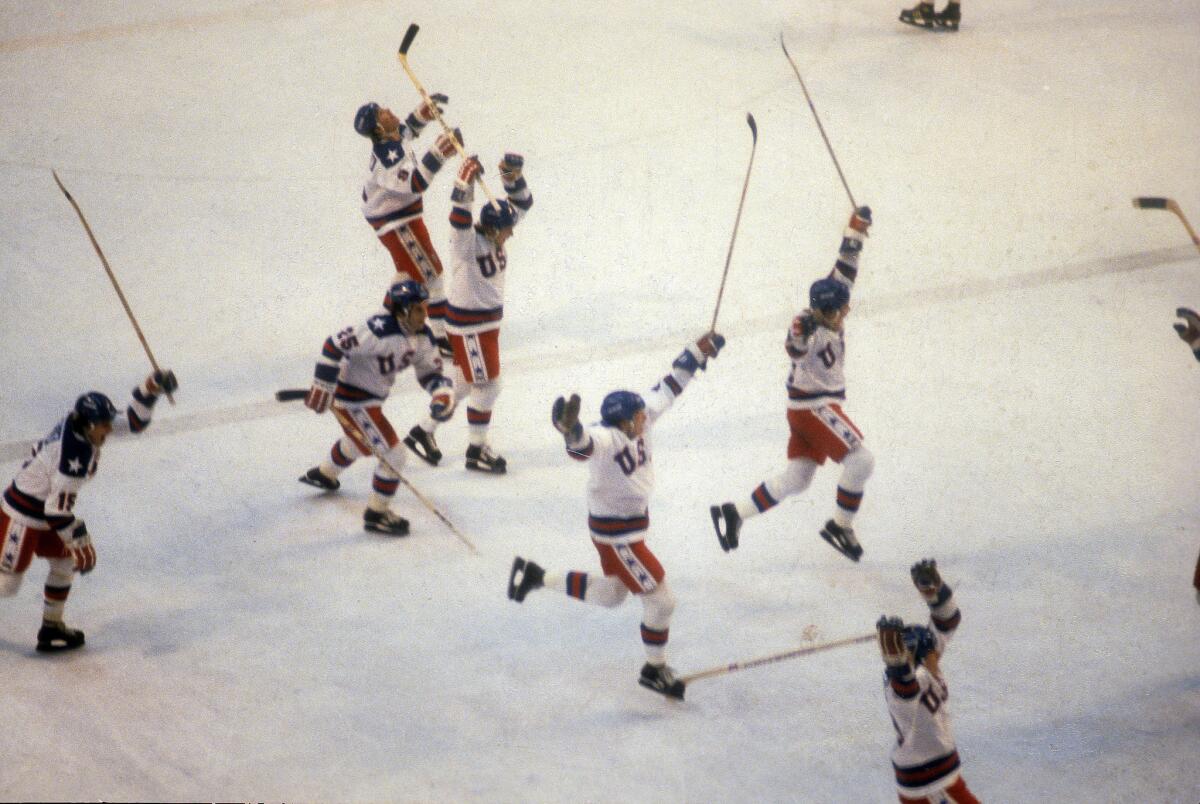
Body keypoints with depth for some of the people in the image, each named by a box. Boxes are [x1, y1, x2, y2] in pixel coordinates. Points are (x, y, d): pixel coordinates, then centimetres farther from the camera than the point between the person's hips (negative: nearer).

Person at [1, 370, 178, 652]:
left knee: (64, 564, 17)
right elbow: (58, 509, -30)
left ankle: (51, 629, 29)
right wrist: (80, 545, -22)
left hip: (48, 509, 9)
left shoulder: (83, 421, -8)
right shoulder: (74, 456, -33)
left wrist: (150, 388, -12)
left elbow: (133, 421, 4)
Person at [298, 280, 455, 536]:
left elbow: (431, 371, 3)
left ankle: (323, 474, 64)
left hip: (372, 396, 10)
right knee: (393, 455, -10)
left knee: (360, 442, 37)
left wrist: (443, 396, -18)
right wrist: (322, 387, -28)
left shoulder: (422, 336, -5)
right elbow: (336, 345, -30)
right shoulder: (380, 330, -32)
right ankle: (376, 514, 7)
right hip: (351, 397, -10)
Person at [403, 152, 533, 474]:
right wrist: (465, 183, -55)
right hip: (468, 325, -9)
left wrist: (513, 177, -16)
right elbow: (460, 219, -44)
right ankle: (476, 451, 14)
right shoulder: (467, 242, -24)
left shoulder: (493, 234, -1)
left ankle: (423, 433, 31)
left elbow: (521, 203, 2)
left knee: (464, 383, 19)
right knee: (487, 386, 0)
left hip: (488, 320, 9)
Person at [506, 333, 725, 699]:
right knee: (660, 599, -1)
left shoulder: (641, 417, -8)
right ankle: (655, 670, 19)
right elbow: (584, 444, -55)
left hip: (635, 518, 9)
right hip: (614, 531, -9)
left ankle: (534, 575, 35)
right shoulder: (606, 438, -32)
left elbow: (668, 388, 7)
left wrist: (698, 351, 11)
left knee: (611, 594, 26)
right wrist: (571, 429, -78)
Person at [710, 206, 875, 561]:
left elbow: (844, 269, 13)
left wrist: (855, 231, 13)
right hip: (811, 408, -10)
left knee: (795, 479, 9)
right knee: (860, 459, -14)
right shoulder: (808, 327, -23)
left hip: (823, 405, 10)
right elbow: (796, 350, -46)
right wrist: (801, 332, -66)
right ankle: (841, 526, -2)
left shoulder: (829, 314, 3)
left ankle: (733, 513, 11)